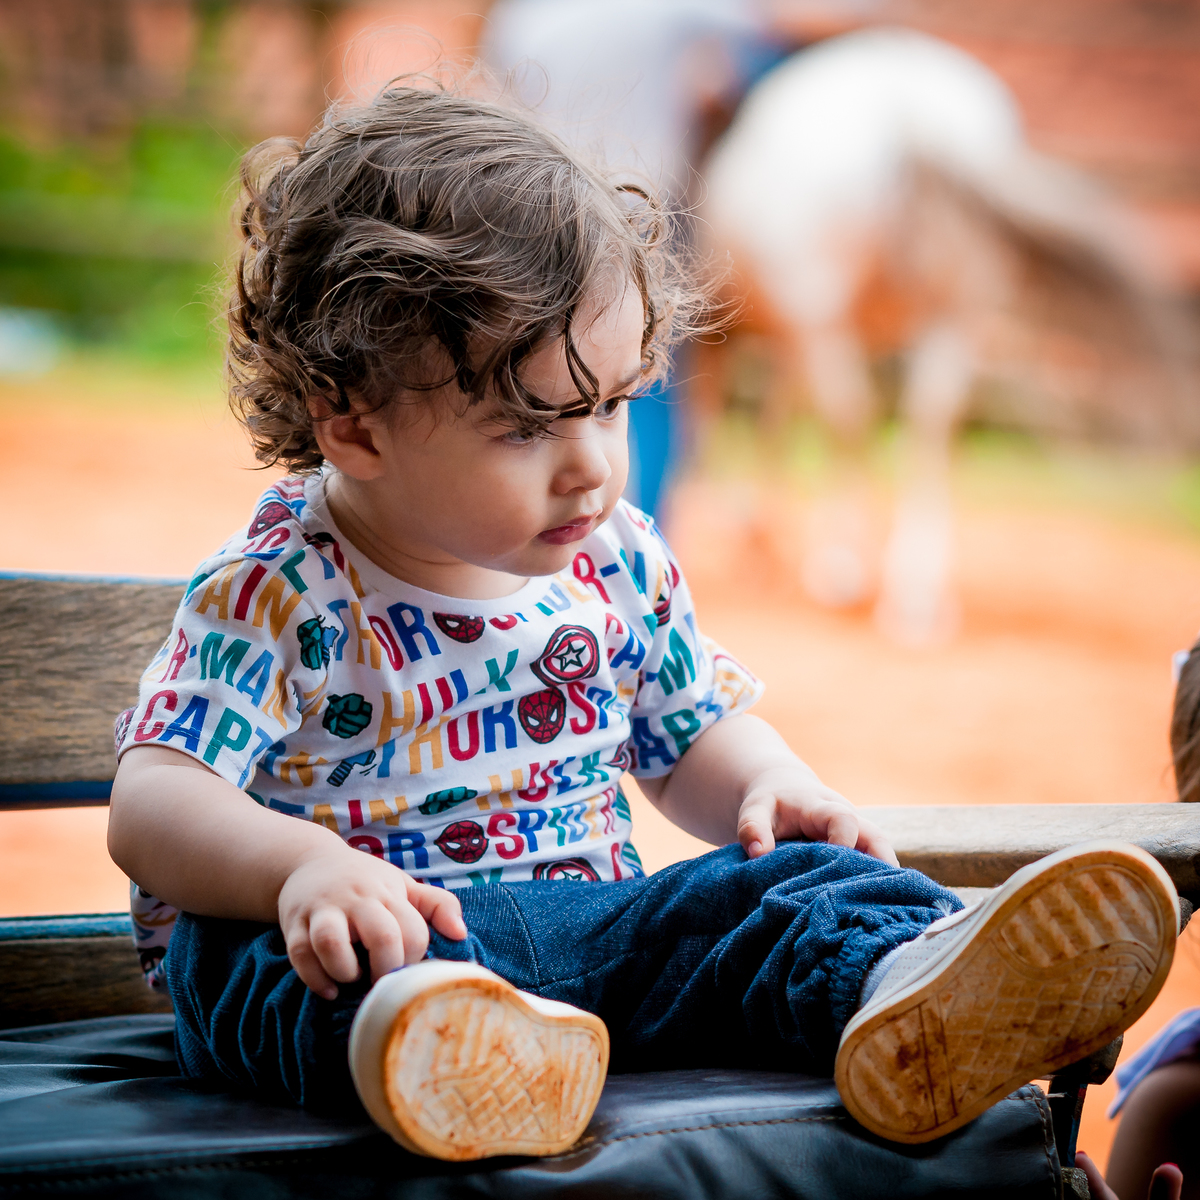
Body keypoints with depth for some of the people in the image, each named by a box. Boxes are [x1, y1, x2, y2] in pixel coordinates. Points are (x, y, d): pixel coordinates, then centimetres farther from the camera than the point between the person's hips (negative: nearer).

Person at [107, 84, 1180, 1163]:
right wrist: (302, 865, -39)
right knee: (236, 948, -36)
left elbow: (693, 736, 24)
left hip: (586, 923, 5)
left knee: (778, 881, -19)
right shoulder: (277, 596, -10)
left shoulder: (617, 566, 8)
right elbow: (152, 805, -18)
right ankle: (422, 1036, -71)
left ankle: (905, 994, -54)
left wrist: (773, 788, 0)